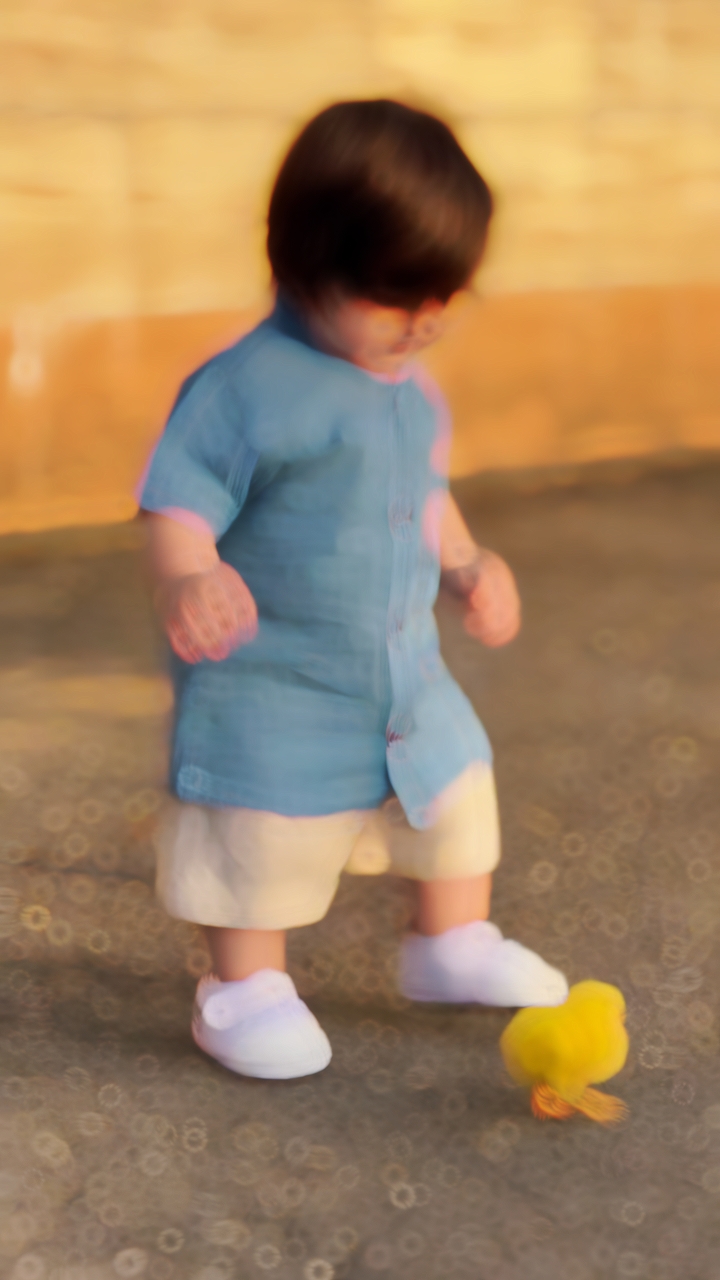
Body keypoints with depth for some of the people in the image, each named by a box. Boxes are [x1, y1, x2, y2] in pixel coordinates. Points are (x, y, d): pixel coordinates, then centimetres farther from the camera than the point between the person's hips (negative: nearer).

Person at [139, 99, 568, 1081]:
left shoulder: (411, 390, 5)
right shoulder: (249, 387, -21)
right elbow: (179, 501, -24)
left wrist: (467, 564, 16)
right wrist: (186, 578, -42)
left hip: (403, 667, 8)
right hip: (272, 681, -7)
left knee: (455, 793, 16)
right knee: (265, 832, 1)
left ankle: (454, 946, 38)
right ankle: (244, 992, 22)